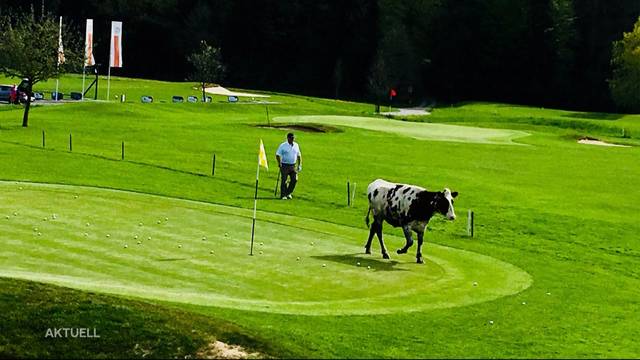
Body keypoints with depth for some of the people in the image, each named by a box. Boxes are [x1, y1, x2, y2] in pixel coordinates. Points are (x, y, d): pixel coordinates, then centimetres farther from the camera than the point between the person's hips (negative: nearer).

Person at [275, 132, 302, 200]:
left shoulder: (296, 145, 10)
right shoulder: (283, 145, -5)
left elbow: (299, 155, 18)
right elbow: (277, 155, -6)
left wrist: (299, 165, 11)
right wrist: (279, 163, -19)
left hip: (293, 166, 4)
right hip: (285, 166, -4)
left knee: (294, 179, -4)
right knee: (284, 180, -5)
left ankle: (288, 193, 14)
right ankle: (283, 195, 4)